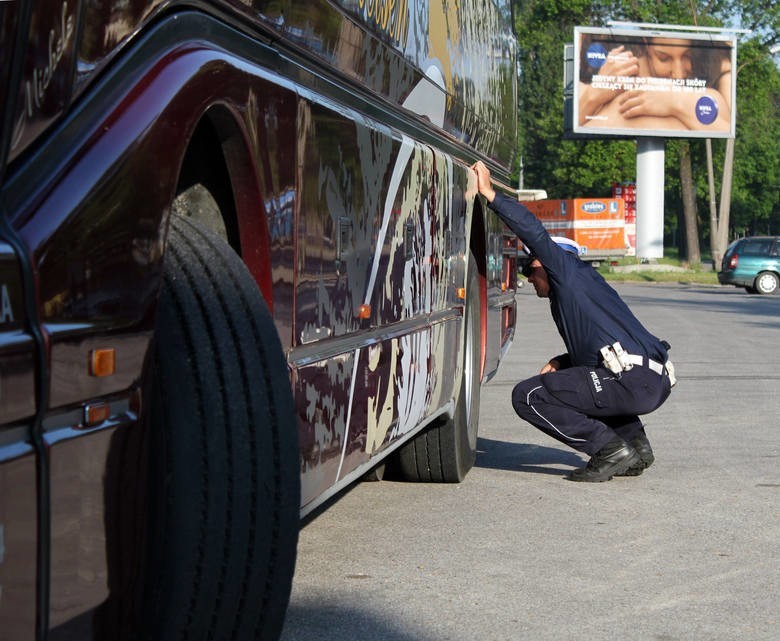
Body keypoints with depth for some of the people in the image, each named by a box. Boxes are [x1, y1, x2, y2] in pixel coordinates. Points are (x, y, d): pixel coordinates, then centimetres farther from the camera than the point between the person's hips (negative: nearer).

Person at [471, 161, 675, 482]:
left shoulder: (569, 271, 6)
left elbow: (537, 234, -9)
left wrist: (491, 195, -6)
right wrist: (559, 363, 21)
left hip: (634, 383, -10)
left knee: (527, 396, -7)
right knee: (573, 379, 39)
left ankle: (610, 449, -10)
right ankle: (634, 445, 18)